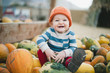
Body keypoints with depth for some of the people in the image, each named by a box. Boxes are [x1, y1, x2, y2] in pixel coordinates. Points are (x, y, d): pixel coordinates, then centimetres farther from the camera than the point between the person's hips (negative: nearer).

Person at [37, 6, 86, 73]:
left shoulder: (71, 34, -8)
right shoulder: (50, 31, -7)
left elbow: (73, 48, -14)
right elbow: (40, 39, -15)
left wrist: (64, 53, -33)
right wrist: (46, 50, -31)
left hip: (64, 57, -1)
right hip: (50, 56, 2)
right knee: (40, 51, -20)